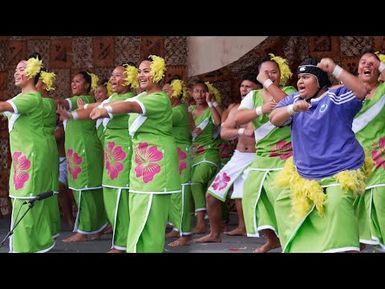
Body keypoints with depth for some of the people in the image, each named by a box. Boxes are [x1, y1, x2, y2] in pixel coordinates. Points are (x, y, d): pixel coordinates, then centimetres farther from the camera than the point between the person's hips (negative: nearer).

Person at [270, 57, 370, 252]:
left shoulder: (336, 97, -6)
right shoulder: (294, 99, 8)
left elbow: (361, 91, -24)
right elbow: (274, 119, -4)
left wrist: (335, 69, -28)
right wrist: (293, 108, -24)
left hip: (340, 170, -7)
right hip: (304, 172, 7)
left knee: (337, 203, -30)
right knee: (284, 202, 15)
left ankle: (341, 247, -19)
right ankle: (297, 245, 32)